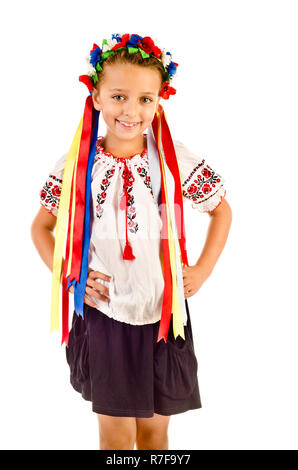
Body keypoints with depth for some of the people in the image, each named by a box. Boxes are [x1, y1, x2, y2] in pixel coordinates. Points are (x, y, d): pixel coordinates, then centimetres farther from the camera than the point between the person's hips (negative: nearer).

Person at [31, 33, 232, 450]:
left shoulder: (177, 160, -9)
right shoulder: (75, 165, -8)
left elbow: (222, 211, 6)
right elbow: (42, 227, 7)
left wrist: (202, 271, -2)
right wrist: (68, 276, -5)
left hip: (163, 316, 0)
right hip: (103, 314, 0)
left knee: (154, 430, 16)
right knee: (115, 434, 10)